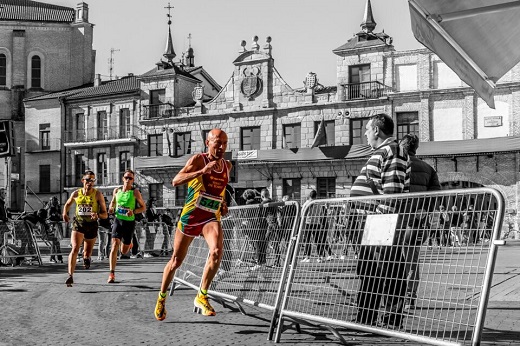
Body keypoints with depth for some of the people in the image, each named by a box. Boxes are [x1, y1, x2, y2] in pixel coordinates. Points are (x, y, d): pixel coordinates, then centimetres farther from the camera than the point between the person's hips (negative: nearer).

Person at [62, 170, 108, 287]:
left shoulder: (98, 194, -7)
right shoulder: (76, 193, -1)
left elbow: (105, 215, -6)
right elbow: (67, 204, 20)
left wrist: (97, 215, -28)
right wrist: (65, 213, 0)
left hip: (92, 225, 0)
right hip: (78, 224, 0)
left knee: (87, 253, 14)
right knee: (75, 249, -20)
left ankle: (86, 257, 54)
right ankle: (70, 276, -24)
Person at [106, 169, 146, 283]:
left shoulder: (135, 192, -8)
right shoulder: (116, 190, 2)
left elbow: (143, 207, -2)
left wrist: (133, 211, -19)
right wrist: (111, 208, -2)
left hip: (129, 222, -1)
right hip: (118, 220, 1)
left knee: (124, 251, 9)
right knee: (114, 245, -17)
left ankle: (129, 244, 49)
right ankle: (112, 274, -15)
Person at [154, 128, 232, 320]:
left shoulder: (227, 166, 7)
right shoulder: (199, 159, -11)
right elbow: (175, 181, -24)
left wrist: (222, 202, 11)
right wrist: (202, 171, -35)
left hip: (211, 218, 3)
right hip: (190, 216, -3)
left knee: (217, 251, -26)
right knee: (176, 260, 9)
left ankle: (201, 297, -13)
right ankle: (162, 296, 34)